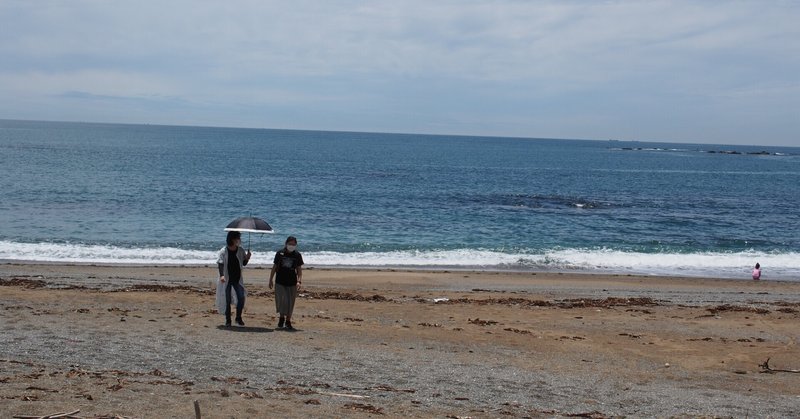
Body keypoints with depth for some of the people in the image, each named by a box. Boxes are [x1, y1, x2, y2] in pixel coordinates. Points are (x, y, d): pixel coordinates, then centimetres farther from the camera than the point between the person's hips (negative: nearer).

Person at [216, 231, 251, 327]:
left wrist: (247, 258, -9)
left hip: (237, 279, 3)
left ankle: (238, 318, 14)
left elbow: (244, 264, 12)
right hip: (227, 279, -3)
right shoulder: (223, 251, -8)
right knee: (227, 300, 3)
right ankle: (228, 320, 12)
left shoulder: (241, 250, 3)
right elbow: (220, 264, -11)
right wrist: (221, 275, -26)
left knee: (241, 298, -3)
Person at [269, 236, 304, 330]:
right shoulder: (280, 253, -1)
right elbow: (274, 267, 7)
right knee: (281, 300, -6)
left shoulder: (297, 255, 0)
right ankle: (282, 317, 16)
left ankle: (288, 321, 18)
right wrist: (270, 280, 6)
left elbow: (299, 269, 2)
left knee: (290, 302, 5)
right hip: (280, 282, -1)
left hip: (292, 283, 1)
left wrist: (299, 281, -11)